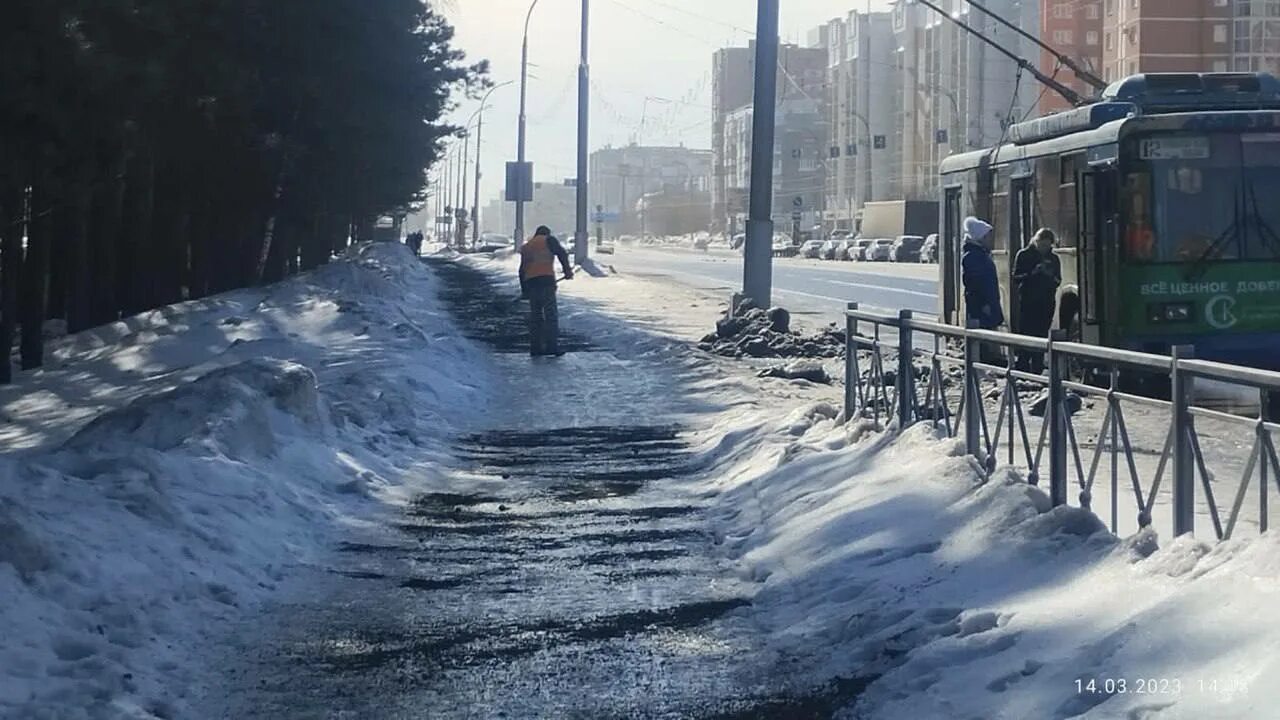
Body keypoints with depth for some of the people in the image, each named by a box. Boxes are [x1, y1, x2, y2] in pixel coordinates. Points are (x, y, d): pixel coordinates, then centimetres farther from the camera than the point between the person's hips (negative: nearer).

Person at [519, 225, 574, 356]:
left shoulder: (527, 246, 26)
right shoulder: (549, 240, 9)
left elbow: (522, 269, 24)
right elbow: (561, 253, -8)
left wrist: (524, 289, 26)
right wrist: (567, 270, -5)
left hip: (530, 281, 6)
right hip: (546, 279, -6)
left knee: (535, 314, 12)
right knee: (551, 313, -5)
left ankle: (535, 347, 10)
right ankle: (552, 346, -12)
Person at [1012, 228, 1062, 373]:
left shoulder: (1053, 258, 12)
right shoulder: (1024, 255, 1)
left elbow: (1058, 281, 13)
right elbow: (1017, 277, -6)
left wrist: (1052, 277, -10)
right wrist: (1033, 273, -20)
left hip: (1047, 302, 4)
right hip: (1028, 301, -4)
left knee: (1042, 337, 3)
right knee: (1026, 334, -7)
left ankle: (1037, 369, 6)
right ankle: (1022, 366, -5)